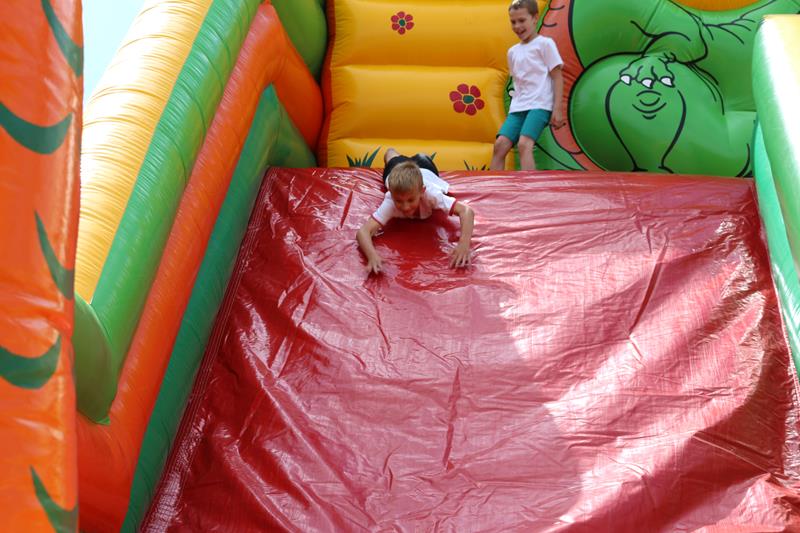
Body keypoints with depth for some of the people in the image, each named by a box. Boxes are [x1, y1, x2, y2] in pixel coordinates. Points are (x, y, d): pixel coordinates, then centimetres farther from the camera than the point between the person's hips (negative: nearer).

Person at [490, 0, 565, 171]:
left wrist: (557, 109, -9)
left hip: (540, 105, -6)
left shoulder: (544, 43, 2)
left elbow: (557, 77, -2)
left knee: (524, 143, -25)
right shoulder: (513, 51, 18)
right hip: (517, 107, 6)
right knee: (500, 144, -10)